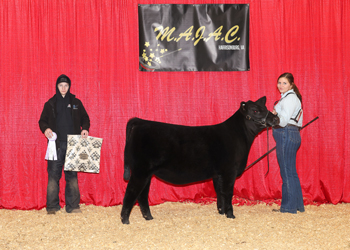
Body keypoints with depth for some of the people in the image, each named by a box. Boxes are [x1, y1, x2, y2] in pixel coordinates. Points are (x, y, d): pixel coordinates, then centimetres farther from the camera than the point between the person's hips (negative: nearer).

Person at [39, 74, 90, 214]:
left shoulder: (76, 103, 12)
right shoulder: (50, 104, 10)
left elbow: (85, 118, 16)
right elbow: (42, 120, 12)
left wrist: (85, 128, -4)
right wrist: (45, 129, -10)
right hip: (56, 144, -1)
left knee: (72, 175, 2)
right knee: (53, 175, -3)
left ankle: (73, 206, 7)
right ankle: (52, 207, 2)